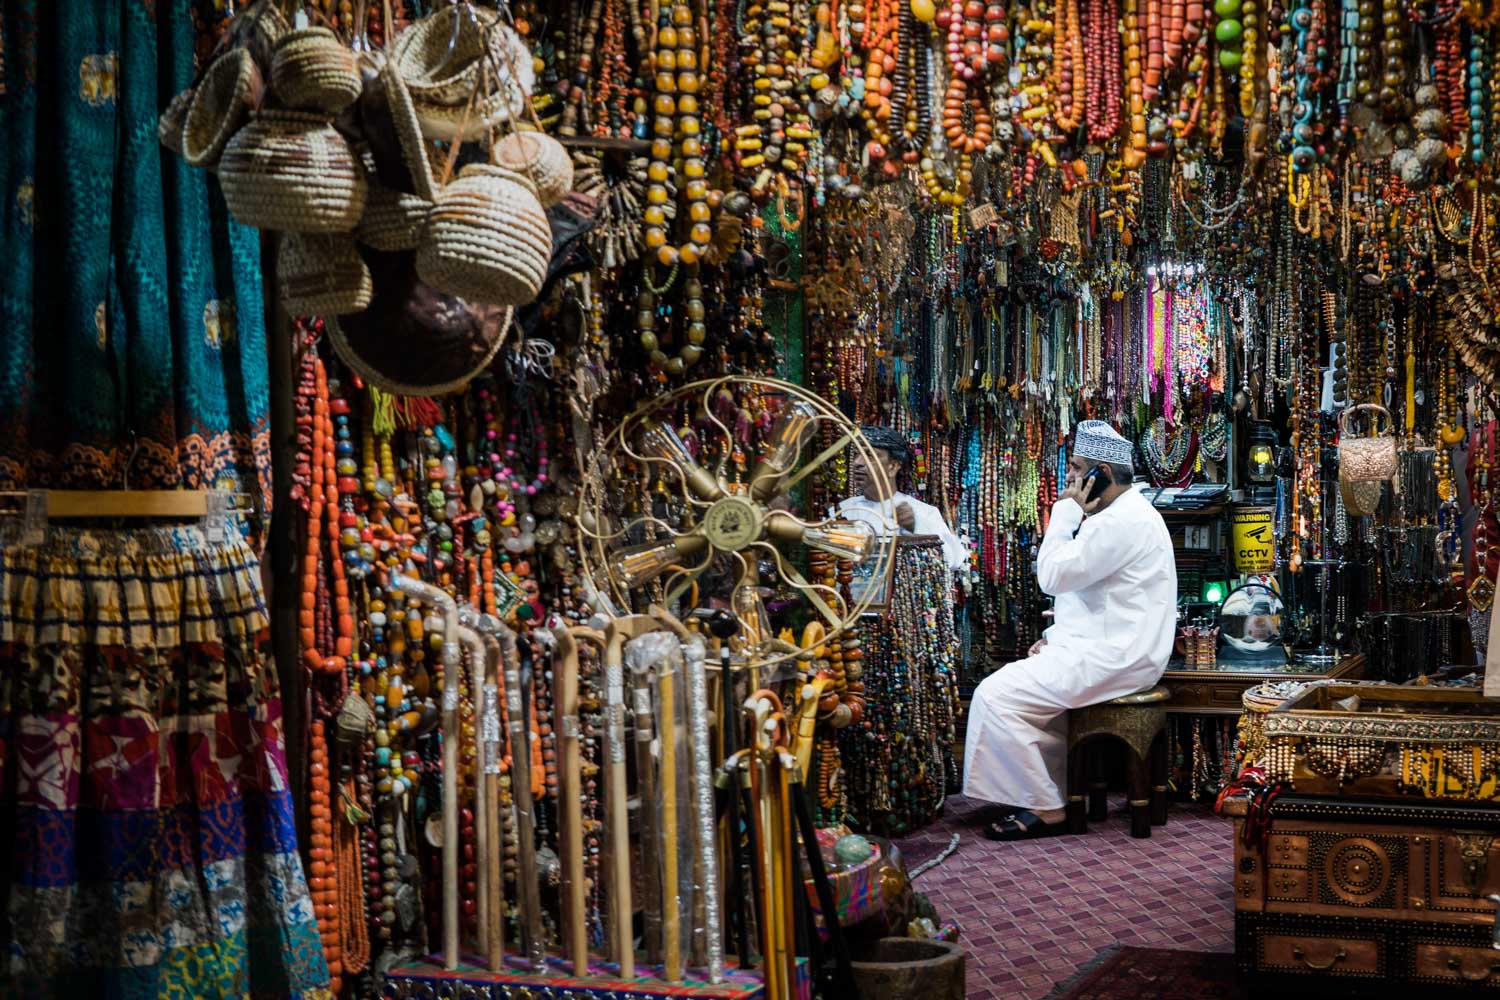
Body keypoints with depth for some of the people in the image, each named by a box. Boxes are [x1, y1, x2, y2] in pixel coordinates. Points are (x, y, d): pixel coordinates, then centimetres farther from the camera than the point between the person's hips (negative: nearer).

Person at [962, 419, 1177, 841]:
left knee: (995, 696, -14)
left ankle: (1045, 809, -6)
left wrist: (1066, 510, -11)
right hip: (1110, 648, 11)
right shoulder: (1123, 514, 17)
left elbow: (1053, 576, -21)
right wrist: (1055, 635, 11)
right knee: (1015, 684, 18)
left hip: (1112, 659, -11)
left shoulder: (1123, 521, -18)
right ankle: (1053, 790, 16)